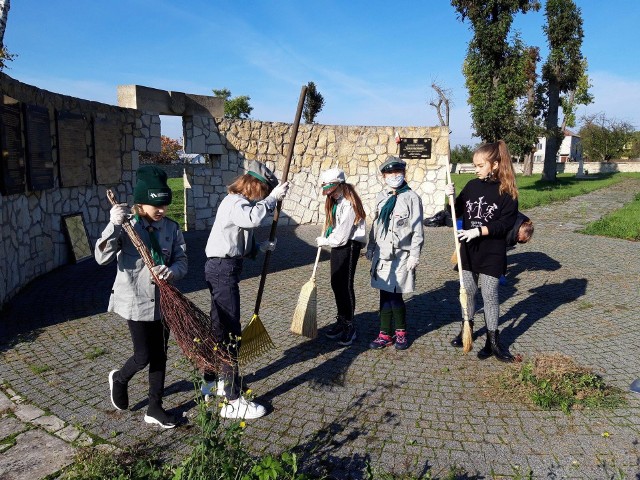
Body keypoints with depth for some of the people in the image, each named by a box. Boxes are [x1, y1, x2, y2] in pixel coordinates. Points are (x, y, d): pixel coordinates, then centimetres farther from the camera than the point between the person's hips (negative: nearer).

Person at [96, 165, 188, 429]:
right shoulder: (126, 226, -11)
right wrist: (114, 225, -32)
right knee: (144, 356, 2)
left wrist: (172, 271, -25)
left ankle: (155, 408, 27)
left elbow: (182, 261, -2)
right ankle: (119, 378, 37)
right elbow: (102, 257, -21)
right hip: (136, 301, -4)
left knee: (159, 356, 11)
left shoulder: (172, 228, 0)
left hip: (163, 301, 4)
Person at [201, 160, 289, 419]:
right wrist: (273, 198, -26)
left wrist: (259, 247, 8)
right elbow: (252, 219, -37)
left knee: (219, 327, 21)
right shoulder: (234, 202, -14)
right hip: (223, 270, -11)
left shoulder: (238, 202, 18)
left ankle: (211, 381, 37)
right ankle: (232, 401, -1)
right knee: (232, 333, -8)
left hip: (222, 268, 11)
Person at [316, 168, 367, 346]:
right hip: (337, 244, 9)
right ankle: (341, 320, 24)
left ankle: (349, 326, 3)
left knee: (345, 285, -7)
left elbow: (342, 235, -18)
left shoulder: (348, 203, -18)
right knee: (336, 284, 11)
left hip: (349, 245, -9)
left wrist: (323, 241, -5)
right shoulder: (335, 201, 11)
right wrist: (324, 238, 3)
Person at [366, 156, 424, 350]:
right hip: (382, 253, 5)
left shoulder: (411, 197, -6)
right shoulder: (381, 197, 12)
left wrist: (414, 255, -12)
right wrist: (371, 248, 17)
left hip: (401, 255, -5)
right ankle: (385, 334, 20)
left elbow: (417, 229, -8)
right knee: (385, 295, 9)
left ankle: (401, 331, 19)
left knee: (394, 296, -4)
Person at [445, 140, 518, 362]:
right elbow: (457, 213, 9)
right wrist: (451, 198, -9)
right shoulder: (472, 186, 3)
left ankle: (493, 340, 14)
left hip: (492, 253, -4)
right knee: (468, 291, 15)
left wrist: (478, 231, -22)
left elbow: (506, 223, -15)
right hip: (468, 250, 4)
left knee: (490, 295, 2)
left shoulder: (506, 191, -10)